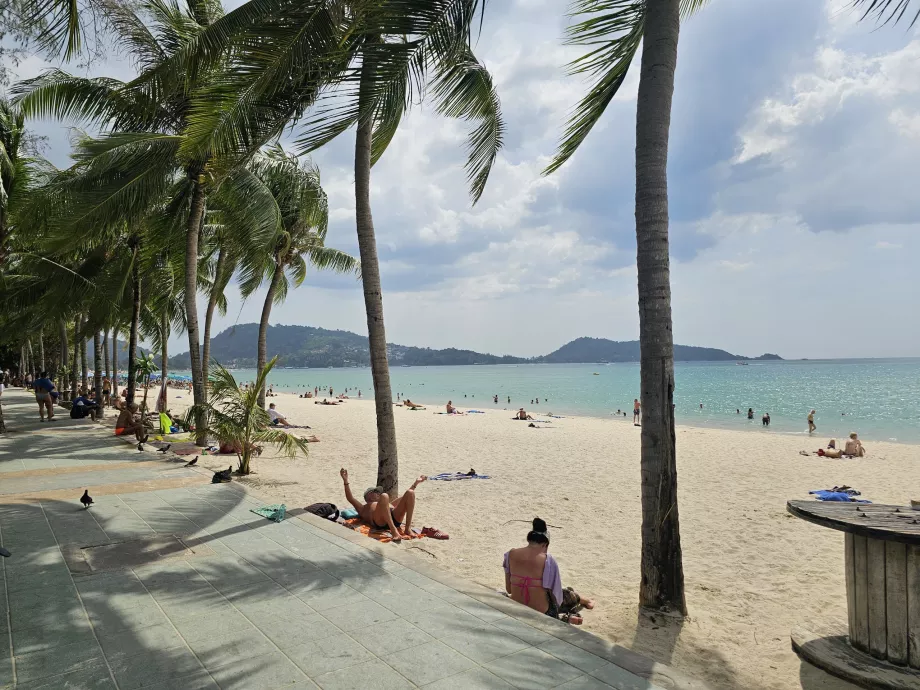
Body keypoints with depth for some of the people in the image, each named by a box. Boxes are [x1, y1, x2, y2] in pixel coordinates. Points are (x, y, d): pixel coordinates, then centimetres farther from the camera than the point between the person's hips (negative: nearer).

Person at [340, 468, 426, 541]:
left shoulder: (387, 504, 45)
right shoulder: (363, 508, 33)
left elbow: (404, 498, 47)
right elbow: (350, 498, 17)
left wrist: (416, 482, 48)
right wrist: (345, 481, 5)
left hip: (395, 517, 5)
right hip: (380, 522, -5)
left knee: (410, 493, -14)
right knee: (384, 496, -33)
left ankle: (408, 528, -23)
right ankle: (394, 530, -41)